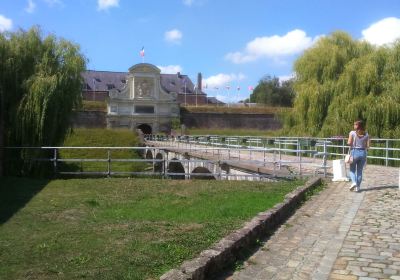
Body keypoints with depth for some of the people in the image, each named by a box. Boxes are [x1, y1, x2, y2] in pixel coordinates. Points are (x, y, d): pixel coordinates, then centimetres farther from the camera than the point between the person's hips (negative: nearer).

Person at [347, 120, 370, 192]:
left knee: (352, 170, 11)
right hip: (363, 153, 3)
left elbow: (349, 143, -13)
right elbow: (368, 146, -2)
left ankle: (353, 182, -12)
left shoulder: (352, 133, -8)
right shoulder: (366, 134, 1)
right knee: (360, 171, 12)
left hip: (354, 152, -3)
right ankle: (358, 187, 13)